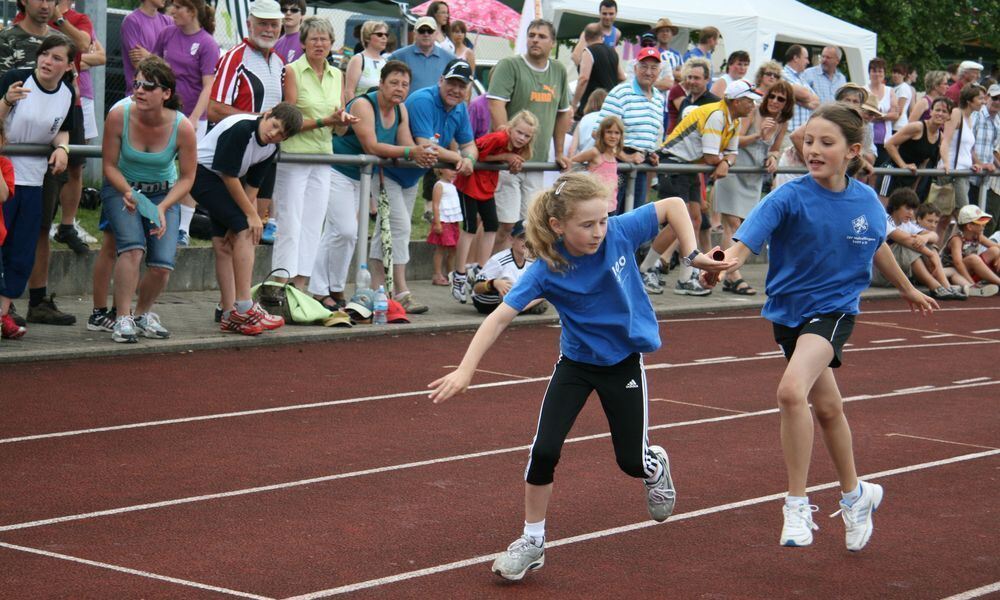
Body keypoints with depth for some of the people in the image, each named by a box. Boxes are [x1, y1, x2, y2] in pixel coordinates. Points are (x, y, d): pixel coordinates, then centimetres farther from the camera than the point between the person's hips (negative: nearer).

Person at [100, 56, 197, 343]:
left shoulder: (182, 128, -21)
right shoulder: (118, 117, -21)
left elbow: (187, 177, -10)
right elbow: (109, 165, -9)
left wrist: (162, 208, -24)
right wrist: (128, 193, -27)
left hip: (163, 194, 1)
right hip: (121, 189, -1)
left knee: (163, 264, -12)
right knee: (133, 245, -28)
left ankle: (143, 313, 20)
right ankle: (123, 319, -18)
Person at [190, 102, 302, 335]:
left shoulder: (271, 148, 1)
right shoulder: (241, 128, -26)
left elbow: (251, 186, 2)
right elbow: (229, 176, -22)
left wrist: (235, 227, -5)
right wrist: (251, 215, -16)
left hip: (223, 181, 9)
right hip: (203, 174, -9)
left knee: (224, 246, 7)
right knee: (246, 232, -18)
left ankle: (229, 316, 8)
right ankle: (244, 309, -19)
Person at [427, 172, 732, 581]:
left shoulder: (620, 232, -22)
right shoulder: (546, 270, -24)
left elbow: (673, 205, -8)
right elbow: (502, 316, -28)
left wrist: (693, 255, -16)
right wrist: (466, 370, -37)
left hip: (624, 362, 1)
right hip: (575, 362, 0)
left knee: (631, 460, 6)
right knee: (544, 450, -13)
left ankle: (655, 466, 46)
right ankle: (532, 541, 6)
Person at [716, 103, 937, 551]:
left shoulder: (866, 201, -6)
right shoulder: (790, 198, -15)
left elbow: (876, 247, 16)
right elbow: (746, 241, -29)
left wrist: (906, 288, 32)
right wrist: (725, 261, -52)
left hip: (834, 308, -1)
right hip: (789, 311, 1)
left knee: (792, 390, -26)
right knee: (827, 406, 18)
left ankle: (798, 506, -15)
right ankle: (855, 495, 42)